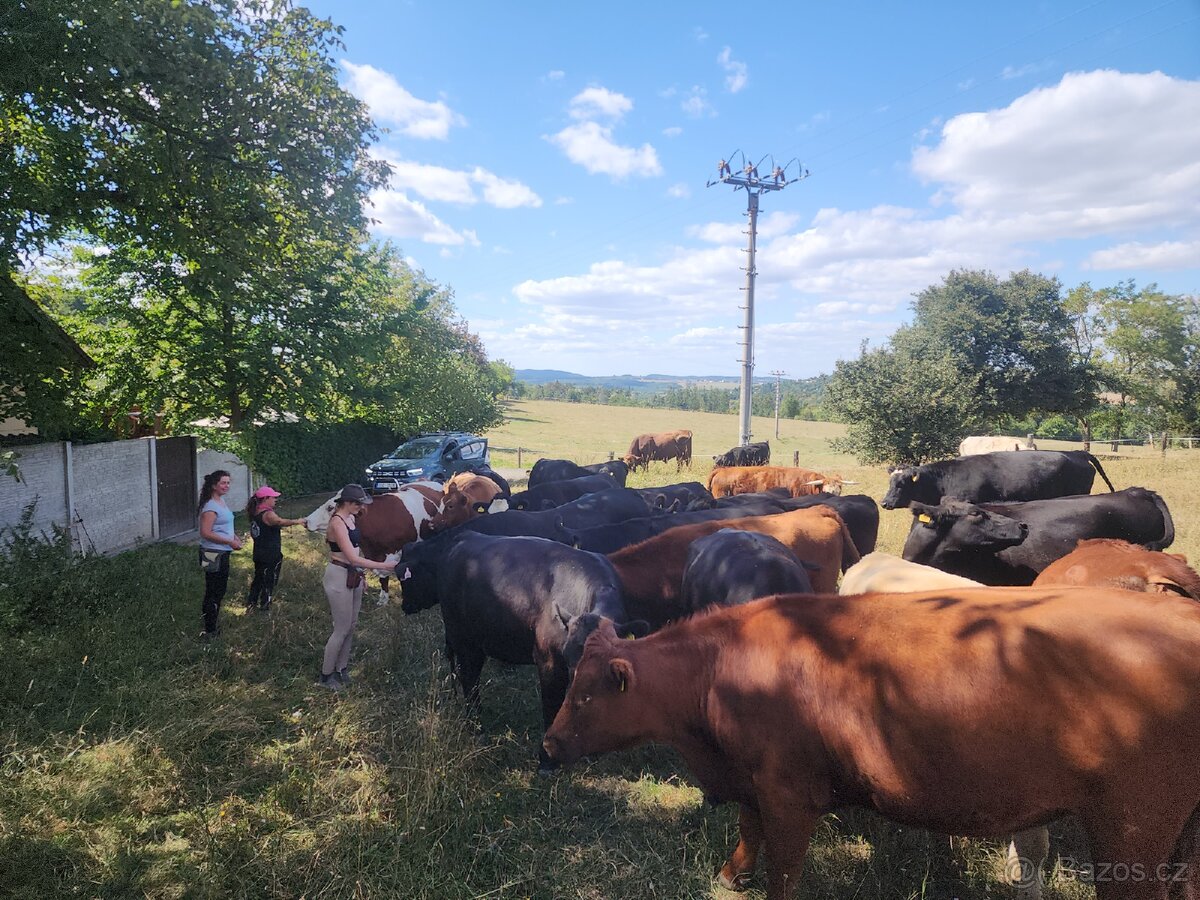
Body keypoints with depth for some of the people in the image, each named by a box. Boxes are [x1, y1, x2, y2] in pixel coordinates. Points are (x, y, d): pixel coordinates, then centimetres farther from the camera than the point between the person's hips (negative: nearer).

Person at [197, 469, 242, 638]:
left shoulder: (221, 501, 8)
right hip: (214, 554, -10)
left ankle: (212, 622, 38)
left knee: (220, 589, 22)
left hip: (222, 553, 10)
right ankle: (210, 630, 12)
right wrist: (230, 542, -22)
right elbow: (205, 533, -26)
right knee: (214, 592, 1)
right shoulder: (211, 507, -21)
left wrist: (234, 536, 7)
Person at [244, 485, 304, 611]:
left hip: (259, 553, 9)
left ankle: (251, 602, 28)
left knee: (258, 578, 22)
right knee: (269, 581, 7)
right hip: (271, 555, -8)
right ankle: (264, 605, 14)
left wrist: (279, 527, 15)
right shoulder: (268, 514, -24)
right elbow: (280, 521, -44)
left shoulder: (256, 512, 5)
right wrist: (297, 521, -42)